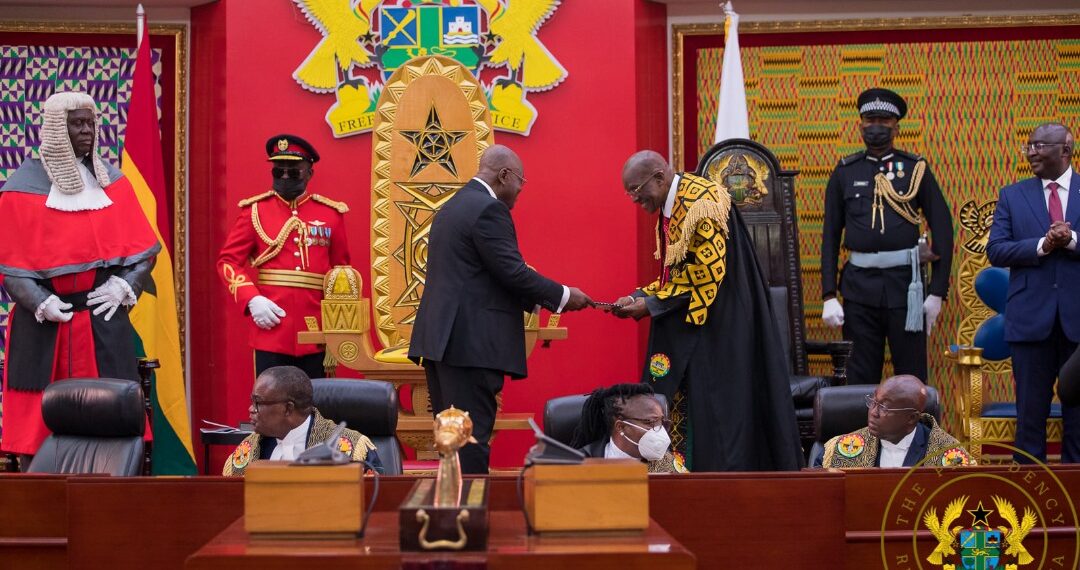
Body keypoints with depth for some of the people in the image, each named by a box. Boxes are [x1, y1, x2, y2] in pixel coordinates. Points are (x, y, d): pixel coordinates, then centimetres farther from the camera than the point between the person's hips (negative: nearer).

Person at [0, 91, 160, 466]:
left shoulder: (112, 182, 10)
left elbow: (144, 250, 11)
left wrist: (124, 287, -4)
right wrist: (40, 303, -14)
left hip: (105, 320, 3)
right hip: (46, 323, -3)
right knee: (40, 420, -3)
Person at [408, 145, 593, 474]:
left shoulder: (452, 207, 20)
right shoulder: (489, 209, -11)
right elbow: (512, 272, -17)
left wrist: (540, 301, 19)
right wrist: (563, 297, -4)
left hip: (440, 337, 10)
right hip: (472, 341, -10)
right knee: (472, 434, -7)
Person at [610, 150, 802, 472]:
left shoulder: (701, 200, -16)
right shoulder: (668, 209, 14)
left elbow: (705, 273, -20)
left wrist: (652, 305, -15)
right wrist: (637, 298, 4)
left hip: (719, 329, -9)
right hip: (686, 331, 9)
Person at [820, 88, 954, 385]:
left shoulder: (916, 168, 3)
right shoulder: (845, 172, 7)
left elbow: (943, 230, 2)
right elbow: (830, 236, 8)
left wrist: (938, 293, -4)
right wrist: (829, 296, 0)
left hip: (905, 283, -1)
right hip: (859, 285, 1)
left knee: (912, 379, 5)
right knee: (859, 379, 7)